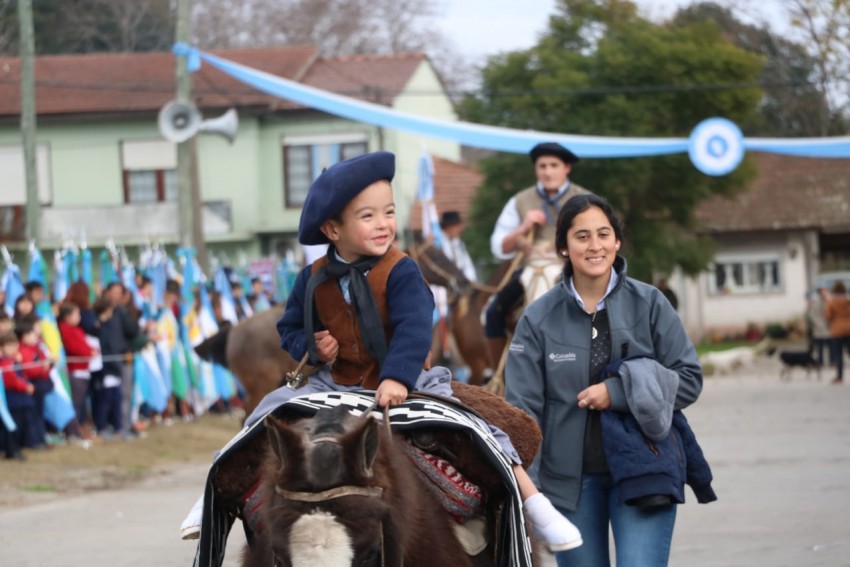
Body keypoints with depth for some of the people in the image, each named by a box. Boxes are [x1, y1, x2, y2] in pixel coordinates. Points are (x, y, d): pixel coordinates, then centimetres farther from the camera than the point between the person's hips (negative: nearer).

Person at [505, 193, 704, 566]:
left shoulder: (649, 304, 0)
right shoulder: (539, 318, 0)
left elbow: (689, 380, 0)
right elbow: (523, 408, -2)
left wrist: (618, 393, -13)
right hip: (570, 478, 1)